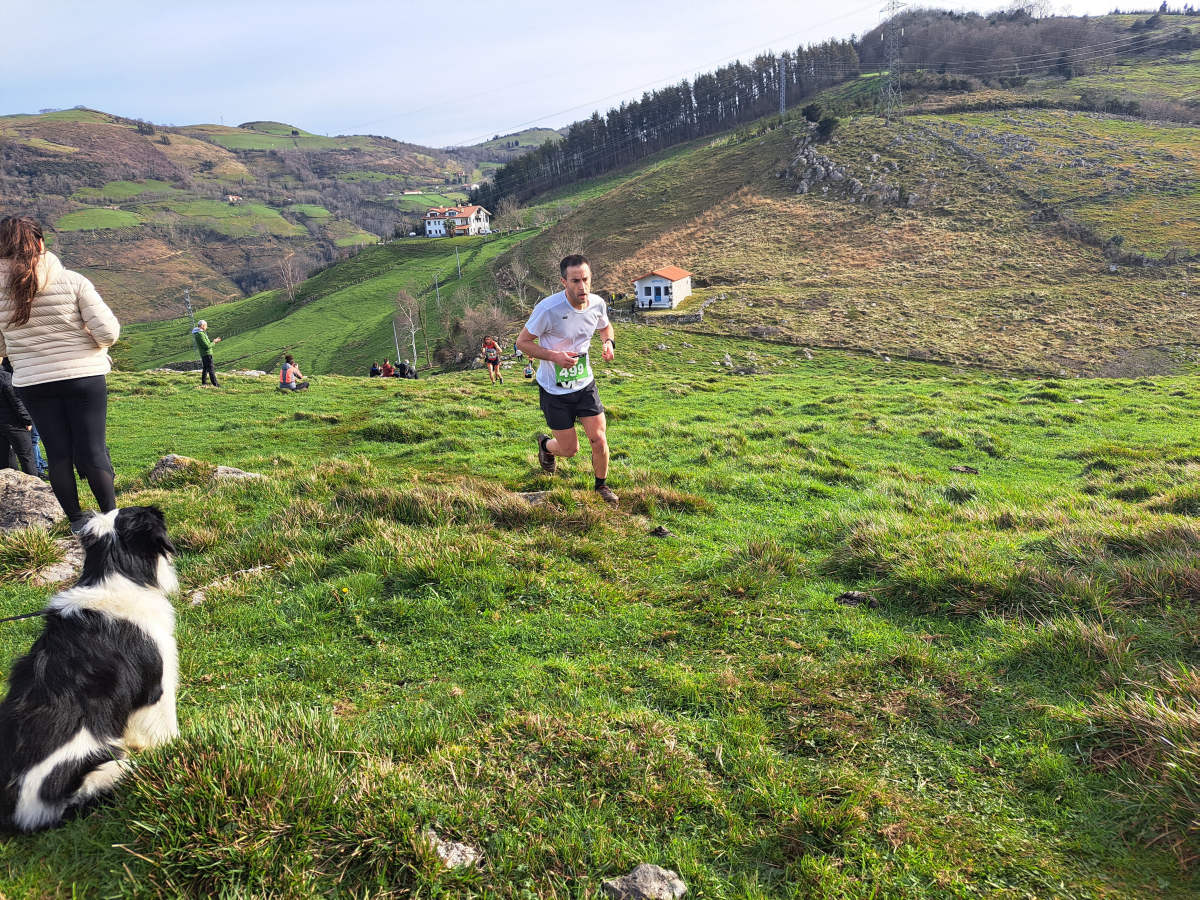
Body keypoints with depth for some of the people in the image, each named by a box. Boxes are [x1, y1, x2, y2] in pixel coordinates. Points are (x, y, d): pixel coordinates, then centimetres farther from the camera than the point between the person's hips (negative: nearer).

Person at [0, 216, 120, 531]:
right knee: (92, 452, 4)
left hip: (32, 384, 2)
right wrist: (98, 344, 7)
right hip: (84, 378, -2)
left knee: (58, 453, 12)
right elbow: (108, 331, -15)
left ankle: (76, 521, 21)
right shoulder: (72, 281, -13)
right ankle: (111, 516, 10)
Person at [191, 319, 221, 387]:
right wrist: (214, 342, -8)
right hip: (206, 354, -10)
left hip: (203, 354, 10)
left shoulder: (199, 333, 11)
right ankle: (215, 384, -5)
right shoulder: (200, 334, -21)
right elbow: (207, 346, -23)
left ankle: (203, 383, 24)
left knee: (205, 369, 18)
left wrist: (213, 341, 7)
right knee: (211, 369, -7)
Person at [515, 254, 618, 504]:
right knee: (570, 449, 4)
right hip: (554, 390, -4)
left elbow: (605, 327, 17)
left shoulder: (597, 304, -7)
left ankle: (601, 485, 26)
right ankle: (545, 444, 42)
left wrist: (608, 342, -7)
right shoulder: (548, 309, -24)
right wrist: (553, 356, -27)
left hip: (585, 384, 4)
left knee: (599, 441, -3)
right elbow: (522, 342, -13)